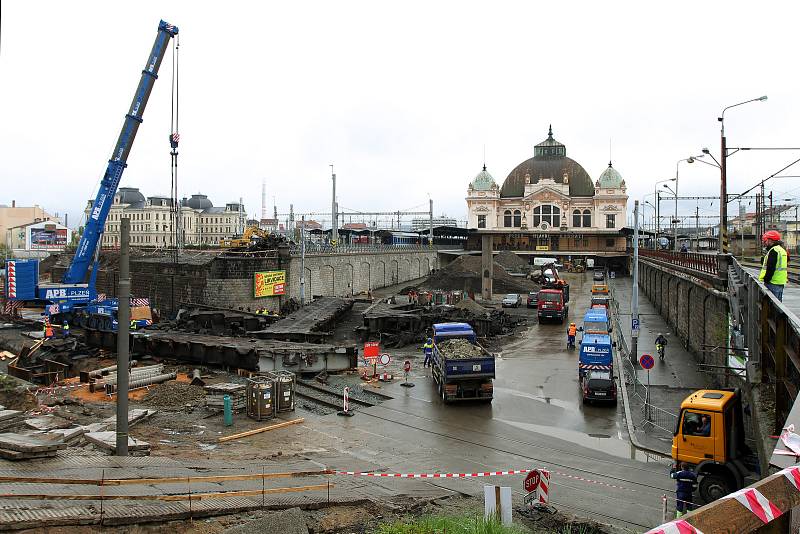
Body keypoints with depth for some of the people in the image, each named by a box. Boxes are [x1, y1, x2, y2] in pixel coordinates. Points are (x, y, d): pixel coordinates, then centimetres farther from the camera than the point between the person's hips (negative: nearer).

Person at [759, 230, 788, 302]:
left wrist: (766, 280, -17)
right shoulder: (782, 250, 18)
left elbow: (770, 269, -21)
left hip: (773, 283, -10)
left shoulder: (773, 251, -15)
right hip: (781, 283, 10)